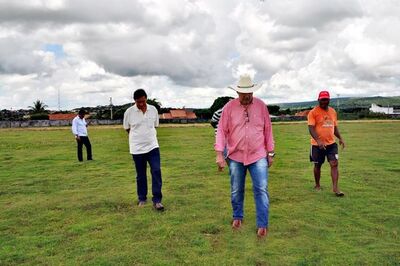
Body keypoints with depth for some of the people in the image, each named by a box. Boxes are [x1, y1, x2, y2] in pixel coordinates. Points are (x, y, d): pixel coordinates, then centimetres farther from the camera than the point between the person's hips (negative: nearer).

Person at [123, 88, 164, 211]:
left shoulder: (153, 110, 0)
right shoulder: (129, 112, -7)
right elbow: (127, 129, 5)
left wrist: (147, 136, 8)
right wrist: (138, 137, 5)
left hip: (152, 146, 1)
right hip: (137, 148, -1)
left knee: (156, 171, -8)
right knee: (140, 175, 8)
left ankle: (157, 200, -1)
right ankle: (142, 199, 25)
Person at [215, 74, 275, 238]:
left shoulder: (261, 106, -1)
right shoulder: (229, 107, -4)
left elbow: (268, 130, 5)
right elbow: (222, 131, -5)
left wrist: (270, 153, 6)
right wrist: (219, 154, -11)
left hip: (258, 156, 0)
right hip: (235, 157, 0)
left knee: (261, 190, -3)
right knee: (236, 191, 13)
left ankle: (262, 224, 7)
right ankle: (237, 217, 34)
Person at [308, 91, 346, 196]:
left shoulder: (333, 111, 10)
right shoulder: (313, 112, -9)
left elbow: (335, 127, 19)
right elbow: (311, 128, -18)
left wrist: (340, 138, 6)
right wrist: (318, 141, -30)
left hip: (331, 143, 4)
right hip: (317, 144, -4)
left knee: (334, 164, -6)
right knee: (317, 165, 10)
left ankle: (335, 188, -3)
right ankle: (317, 185, 28)